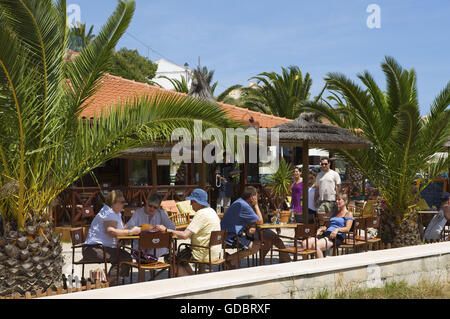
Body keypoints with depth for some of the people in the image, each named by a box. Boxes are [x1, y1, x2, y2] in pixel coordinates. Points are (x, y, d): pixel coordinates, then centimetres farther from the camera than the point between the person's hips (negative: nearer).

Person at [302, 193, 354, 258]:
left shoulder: (348, 213, 9)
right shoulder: (335, 213, 31)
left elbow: (347, 228, -5)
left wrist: (337, 229, -24)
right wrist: (320, 229, 10)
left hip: (337, 236, -7)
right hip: (326, 233, 7)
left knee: (316, 245, -35)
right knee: (304, 243, -20)